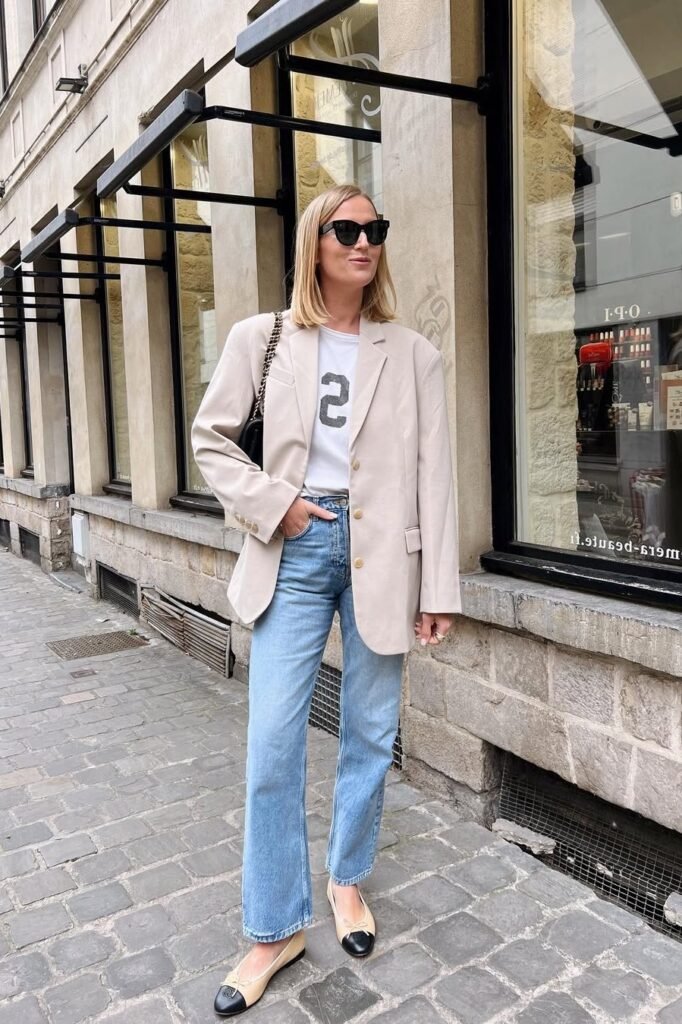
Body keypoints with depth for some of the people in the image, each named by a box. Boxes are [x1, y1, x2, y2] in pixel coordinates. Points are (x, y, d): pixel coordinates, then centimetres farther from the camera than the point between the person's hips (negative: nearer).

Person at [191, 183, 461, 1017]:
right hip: (295, 550, 0)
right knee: (273, 744, 0)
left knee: (370, 734, 11)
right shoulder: (261, 339, 3)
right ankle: (276, 928, 19)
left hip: (380, 551, 1)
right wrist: (273, 505, -7)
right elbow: (212, 437, 8)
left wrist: (439, 589, -2)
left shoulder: (412, 354, 4)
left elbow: (433, 473, 1)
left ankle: (347, 878, 36)